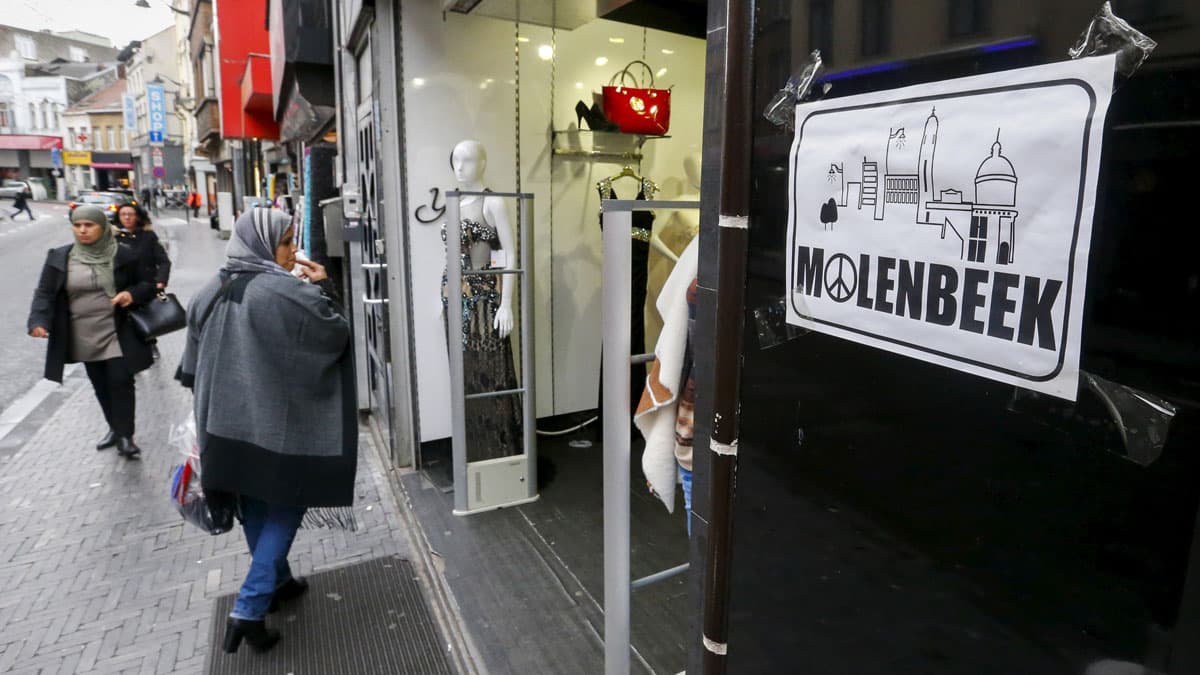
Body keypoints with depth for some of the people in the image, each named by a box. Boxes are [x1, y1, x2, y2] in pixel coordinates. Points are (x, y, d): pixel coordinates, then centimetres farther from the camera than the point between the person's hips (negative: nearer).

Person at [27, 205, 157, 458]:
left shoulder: (123, 255, -4)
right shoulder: (59, 257, 0)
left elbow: (148, 284, 4)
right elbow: (45, 293, 0)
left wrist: (133, 294, -18)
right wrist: (39, 321, -17)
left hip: (118, 335, -3)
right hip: (84, 338, 3)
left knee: (120, 382, -8)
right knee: (101, 386, 14)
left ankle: (125, 436, 0)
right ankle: (115, 428, 30)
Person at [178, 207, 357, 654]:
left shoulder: (211, 291, 3)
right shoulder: (292, 293, -20)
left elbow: (195, 361, 10)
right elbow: (338, 337, -10)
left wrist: (210, 411, 21)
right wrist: (322, 289, -1)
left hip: (229, 422, 7)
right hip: (281, 423, -7)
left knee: (254, 508, 20)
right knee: (284, 509, 8)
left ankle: (277, 581, 39)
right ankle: (249, 610, 4)